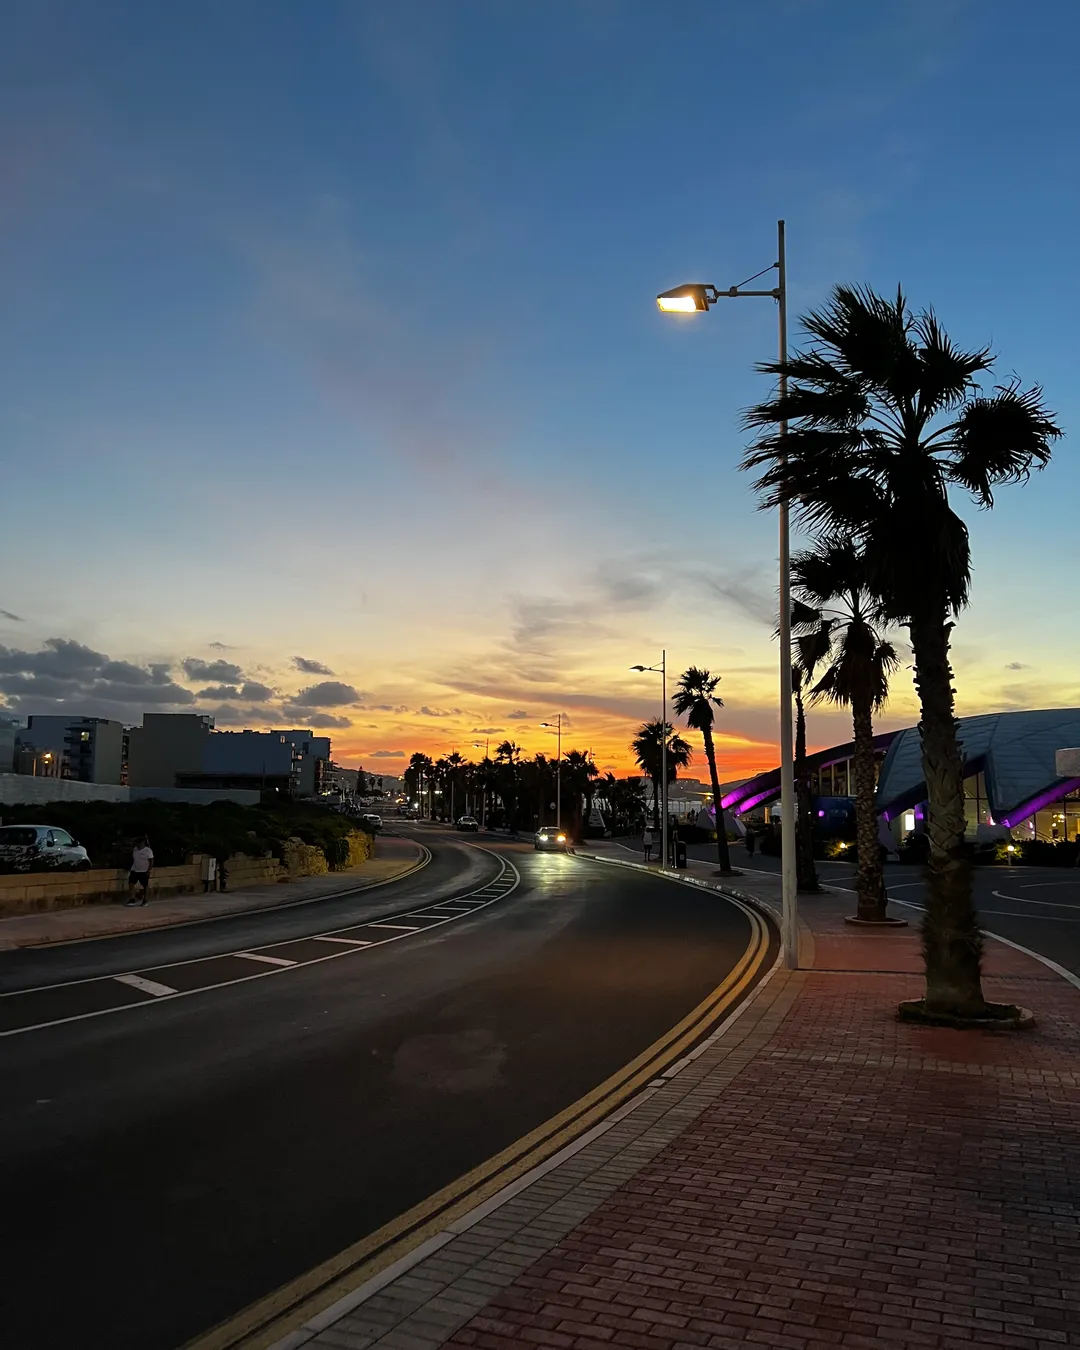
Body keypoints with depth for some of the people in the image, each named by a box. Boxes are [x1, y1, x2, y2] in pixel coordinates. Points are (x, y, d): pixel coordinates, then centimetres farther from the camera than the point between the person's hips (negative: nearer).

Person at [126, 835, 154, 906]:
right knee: (131, 883, -4)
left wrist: (149, 870, -17)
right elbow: (133, 859, 16)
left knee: (145, 885, 3)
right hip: (135, 870, 5)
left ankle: (145, 900, 12)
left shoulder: (148, 850, -11)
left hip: (144, 871, -5)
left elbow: (151, 861, -11)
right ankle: (132, 899, 4)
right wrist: (131, 867, 10)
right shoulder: (135, 849, 6)